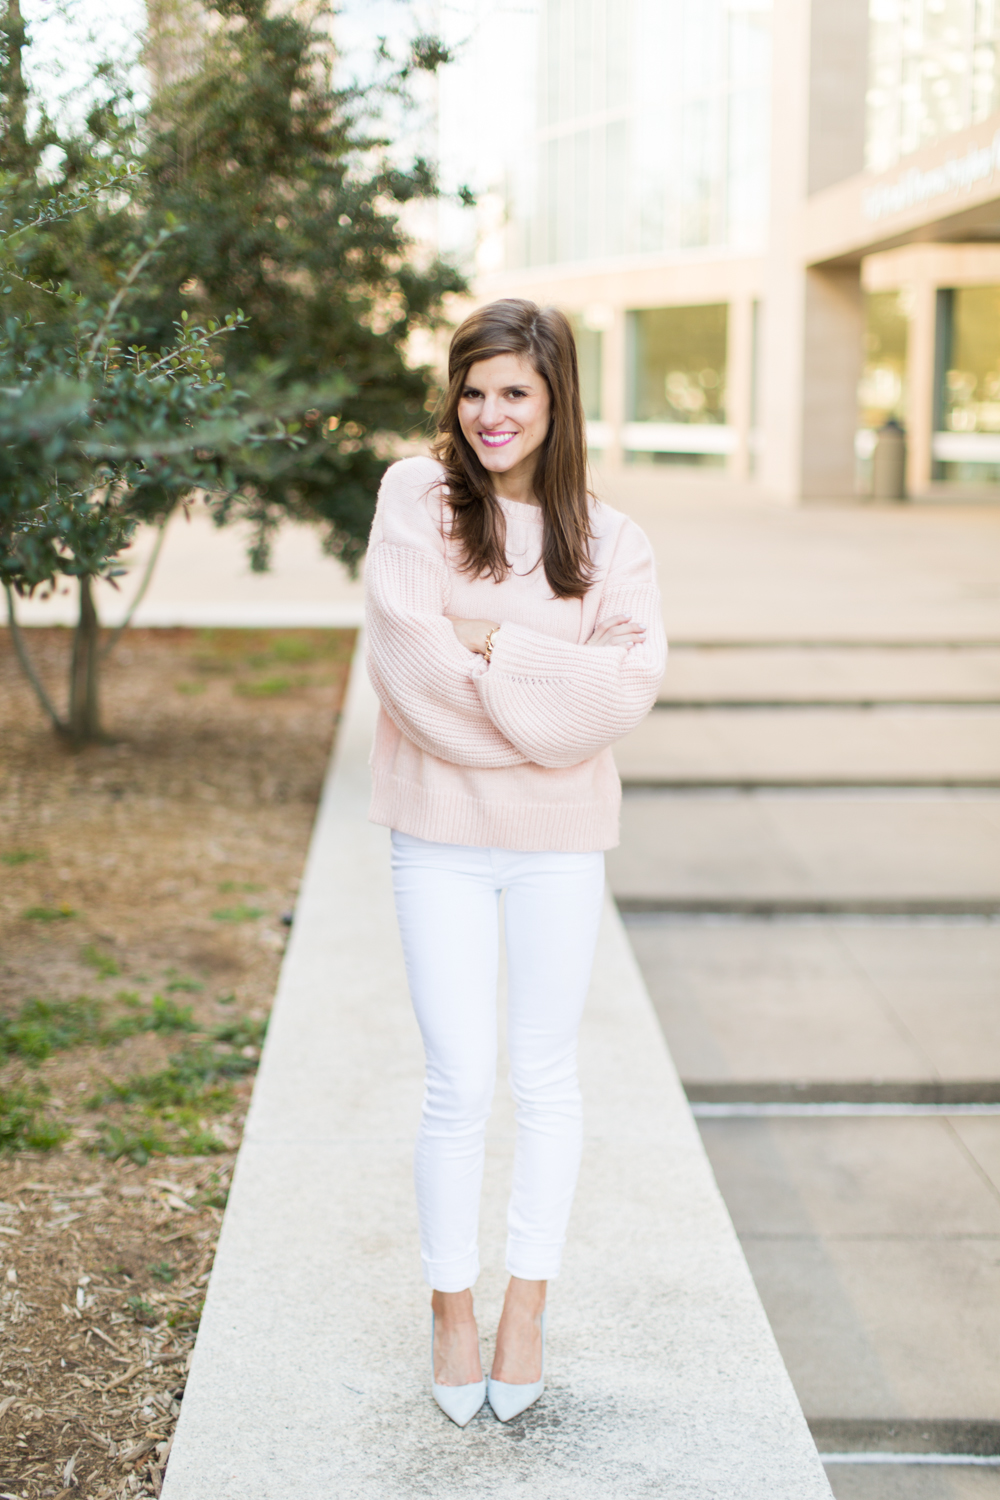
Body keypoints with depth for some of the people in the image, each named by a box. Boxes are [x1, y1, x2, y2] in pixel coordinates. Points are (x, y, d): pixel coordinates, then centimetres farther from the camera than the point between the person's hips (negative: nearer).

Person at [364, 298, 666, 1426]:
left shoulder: (608, 539, 2)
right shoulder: (415, 496, -2)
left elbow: (629, 684, -12)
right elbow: (408, 655, -14)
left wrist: (493, 639, -17)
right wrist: (544, 703, -14)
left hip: (559, 837, 2)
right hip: (439, 833, -1)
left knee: (545, 1080, 11)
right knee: (460, 1085, 3)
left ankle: (527, 1303, 27)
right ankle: (450, 1308, 21)